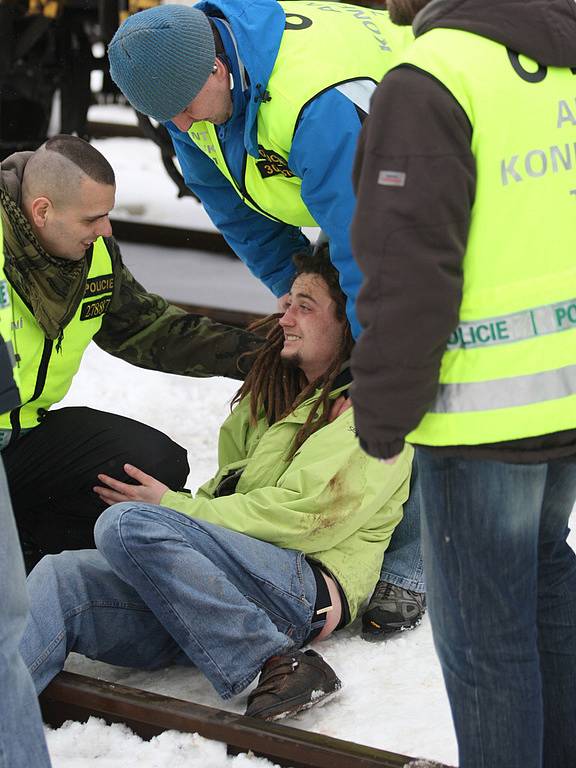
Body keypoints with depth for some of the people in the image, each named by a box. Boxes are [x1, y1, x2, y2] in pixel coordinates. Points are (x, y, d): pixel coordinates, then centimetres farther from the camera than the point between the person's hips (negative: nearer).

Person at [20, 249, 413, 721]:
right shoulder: (277, 393, 30)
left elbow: (302, 516, -9)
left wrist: (174, 508, -4)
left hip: (305, 586, -8)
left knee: (127, 522, -30)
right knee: (64, 577, -18)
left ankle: (276, 662, -29)